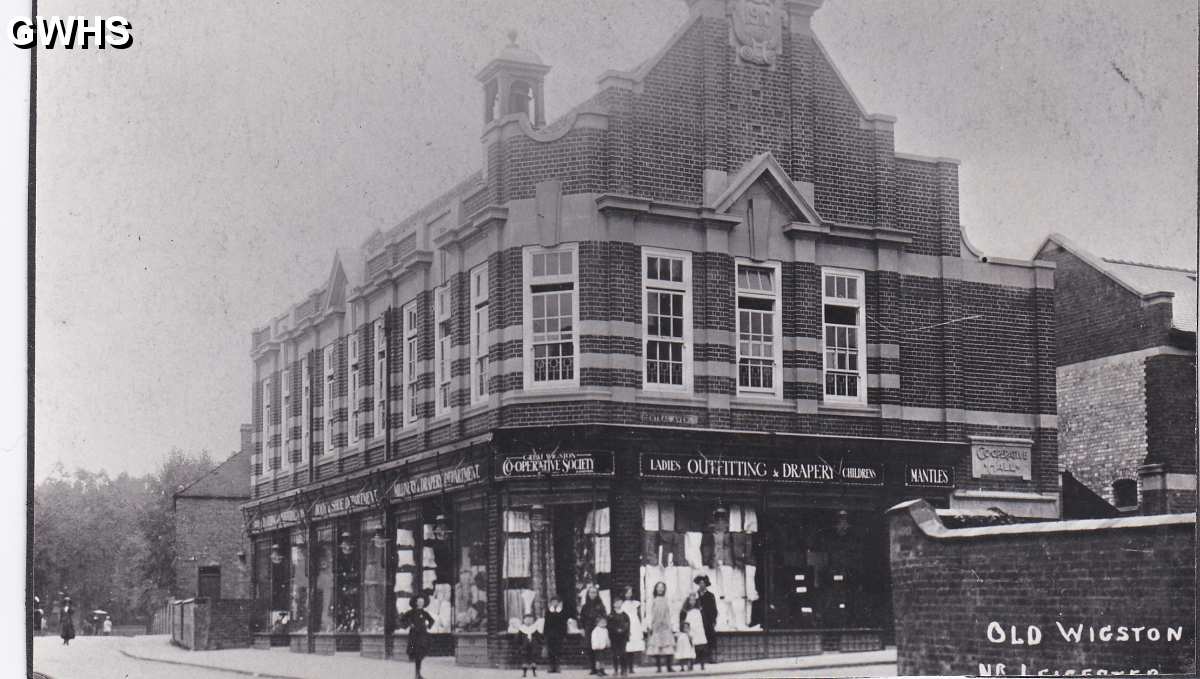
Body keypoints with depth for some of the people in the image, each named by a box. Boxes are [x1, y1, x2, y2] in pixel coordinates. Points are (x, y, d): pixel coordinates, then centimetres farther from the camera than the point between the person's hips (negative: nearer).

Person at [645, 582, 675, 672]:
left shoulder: (666, 601, 11)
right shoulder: (653, 601, 8)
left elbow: (668, 615, 11)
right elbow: (651, 615, 5)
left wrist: (670, 626, 6)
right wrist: (650, 626, -3)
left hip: (665, 626, 1)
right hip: (656, 627, -1)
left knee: (668, 646, -7)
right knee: (656, 646, -7)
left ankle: (669, 666, -6)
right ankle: (658, 667, -4)